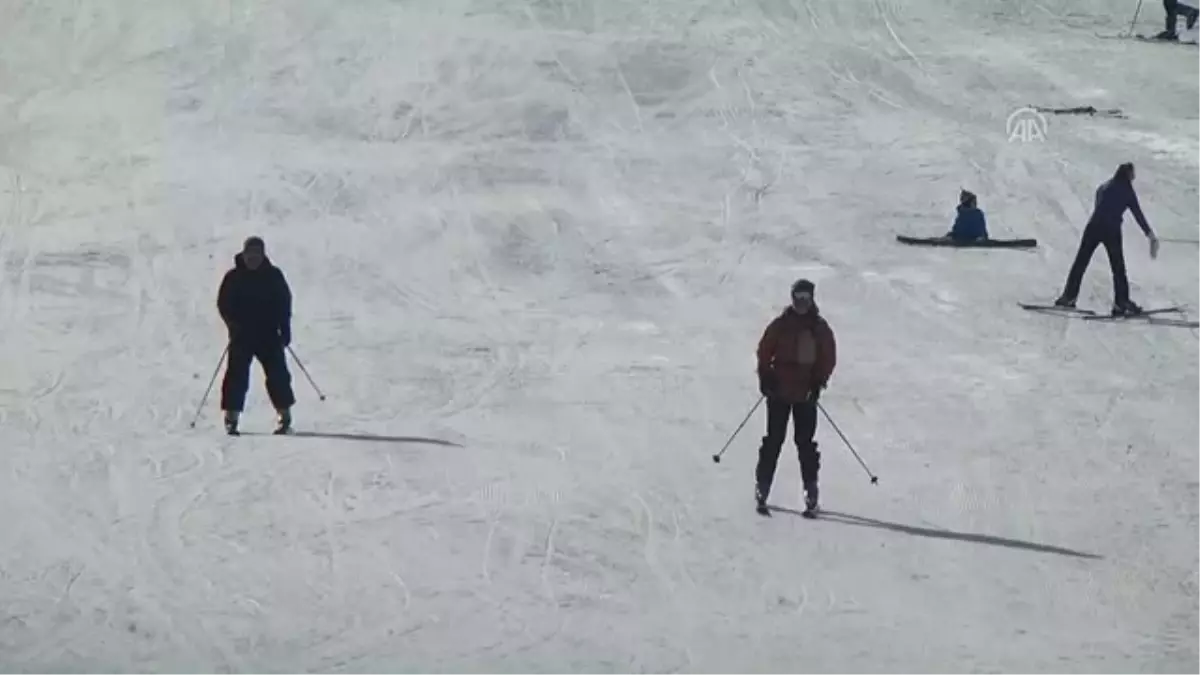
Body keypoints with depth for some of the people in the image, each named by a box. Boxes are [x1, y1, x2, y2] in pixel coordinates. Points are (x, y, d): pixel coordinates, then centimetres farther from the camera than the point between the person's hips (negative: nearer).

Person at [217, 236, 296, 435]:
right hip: (241, 336, -1)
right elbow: (223, 304, 2)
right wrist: (233, 324, -14)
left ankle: (285, 415, 6)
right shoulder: (233, 277, 1)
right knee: (237, 375, -4)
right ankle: (231, 418, 2)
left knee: (277, 373, -3)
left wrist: (285, 329, 0)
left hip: (269, 335, 1)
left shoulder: (274, 275, 4)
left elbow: (284, 302, 7)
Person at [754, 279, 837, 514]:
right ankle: (762, 485, 5)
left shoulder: (820, 328, 4)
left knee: (806, 442, -1)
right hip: (779, 391, 0)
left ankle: (810, 488, 3)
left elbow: (828, 358, 6)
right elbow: (764, 351, 4)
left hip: (806, 394, 0)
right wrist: (765, 377, -5)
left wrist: (818, 382, -5)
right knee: (774, 440, 0)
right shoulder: (780, 325, 1)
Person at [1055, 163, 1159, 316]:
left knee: (1080, 263, 8)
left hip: (1093, 227, 4)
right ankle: (1121, 303, 0)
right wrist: (1151, 236, 1)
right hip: (1112, 231, -4)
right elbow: (1138, 215, 0)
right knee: (1118, 268, 3)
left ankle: (1069, 296, 7)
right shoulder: (1127, 191, 2)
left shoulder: (1103, 187, 16)